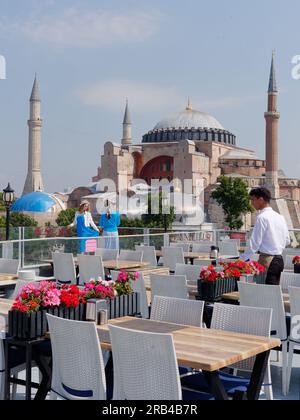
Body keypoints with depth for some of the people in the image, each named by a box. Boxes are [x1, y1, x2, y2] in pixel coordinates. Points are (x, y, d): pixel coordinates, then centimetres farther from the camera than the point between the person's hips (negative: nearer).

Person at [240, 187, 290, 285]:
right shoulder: (280, 217, 12)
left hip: (267, 260, -8)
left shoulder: (262, 217, -12)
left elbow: (255, 242, -13)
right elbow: (287, 241, 16)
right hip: (279, 259, 8)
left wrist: (243, 259, -8)